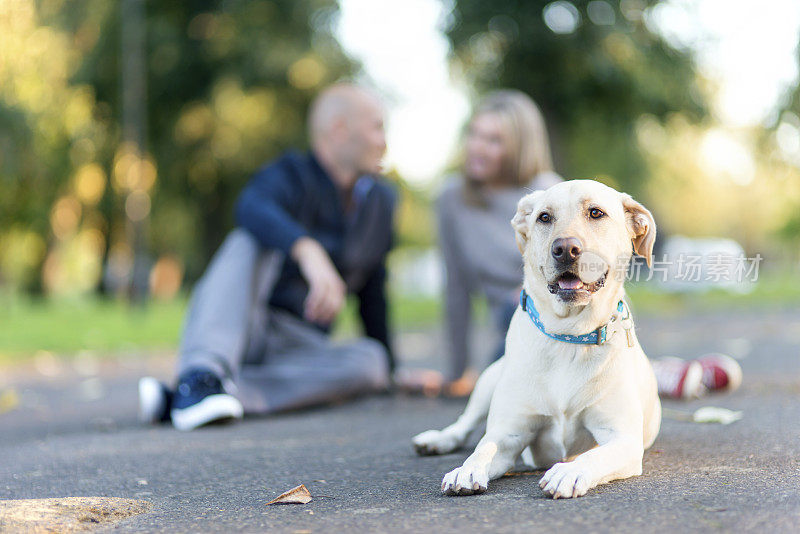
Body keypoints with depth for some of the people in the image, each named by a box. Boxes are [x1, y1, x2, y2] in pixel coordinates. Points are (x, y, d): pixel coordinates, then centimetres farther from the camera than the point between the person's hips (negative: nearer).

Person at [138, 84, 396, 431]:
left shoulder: (380, 200, 14)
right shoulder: (291, 176, -7)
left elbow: (372, 293, 23)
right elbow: (252, 207, -32)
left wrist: (391, 371, 27)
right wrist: (308, 250, -51)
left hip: (295, 347, 5)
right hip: (238, 331, -5)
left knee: (370, 359, -28)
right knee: (253, 239, -30)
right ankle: (201, 374, -53)